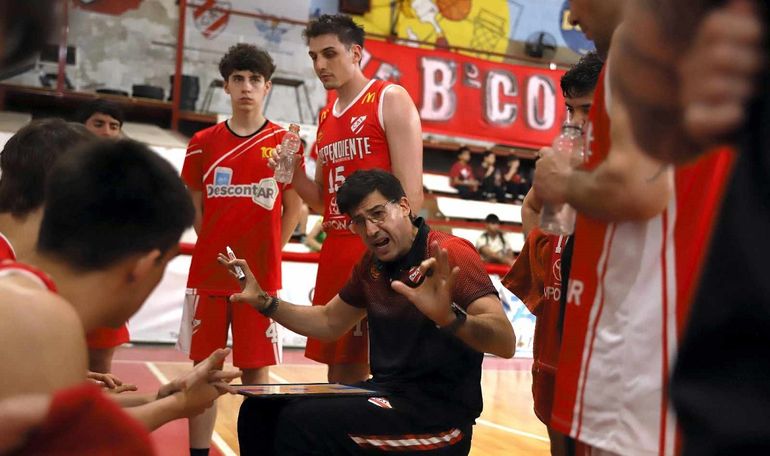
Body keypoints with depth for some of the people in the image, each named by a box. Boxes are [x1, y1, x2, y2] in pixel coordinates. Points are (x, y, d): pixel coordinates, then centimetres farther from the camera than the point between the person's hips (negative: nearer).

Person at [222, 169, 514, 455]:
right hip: (387, 393, 8)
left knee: (303, 421, -24)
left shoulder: (449, 255, -15)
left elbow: (506, 343, -26)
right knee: (261, 411, 5)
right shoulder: (371, 265, 8)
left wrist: (450, 317, -46)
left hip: (439, 412, -7)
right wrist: (263, 302, 10)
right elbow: (329, 323, 23)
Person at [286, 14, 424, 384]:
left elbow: (411, 191, -11)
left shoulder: (390, 100, -3)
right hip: (336, 251, 7)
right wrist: (293, 173, 2)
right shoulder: (325, 117, 18)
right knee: (341, 369, 12)